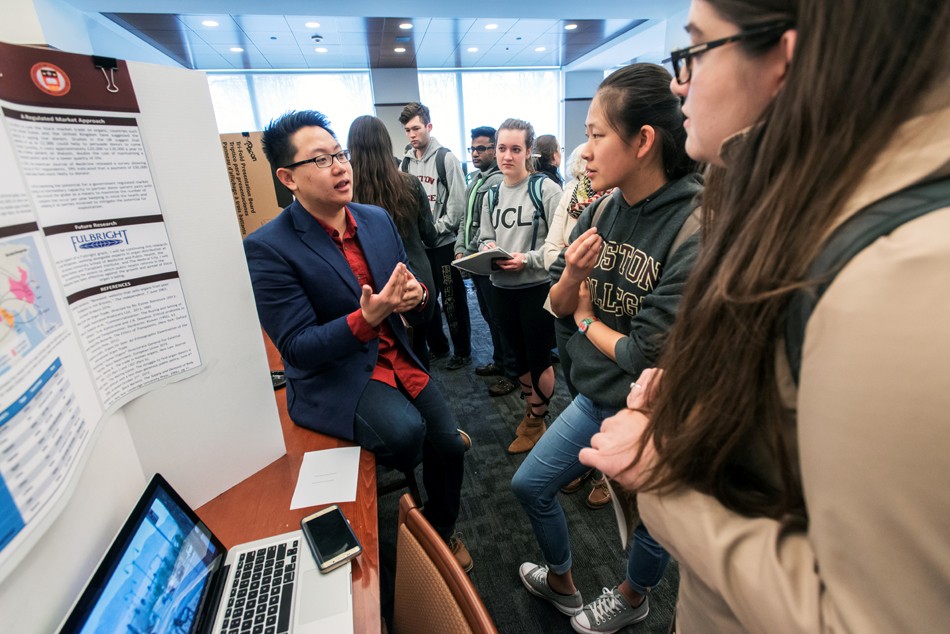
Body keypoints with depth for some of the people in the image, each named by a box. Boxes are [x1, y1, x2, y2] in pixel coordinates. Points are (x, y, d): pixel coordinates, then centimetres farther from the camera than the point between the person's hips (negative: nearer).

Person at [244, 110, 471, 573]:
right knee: (405, 431, -30)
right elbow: (296, 347, -17)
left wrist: (415, 295, -16)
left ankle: (441, 530, 37)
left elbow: (410, 287, 9)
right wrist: (366, 318, -32)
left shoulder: (378, 219, 2)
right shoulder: (268, 249, -16)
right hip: (333, 378, -5)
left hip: (398, 360, 6)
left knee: (450, 445, 4)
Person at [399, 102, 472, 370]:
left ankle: (462, 351, 19)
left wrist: (434, 230, -14)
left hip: (444, 243, -6)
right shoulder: (406, 161, 9)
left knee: (452, 301, 3)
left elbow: (458, 204, -12)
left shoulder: (446, 158, -7)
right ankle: (437, 346, 31)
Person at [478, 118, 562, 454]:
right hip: (502, 287, 6)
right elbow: (484, 237, 12)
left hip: (537, 287, -5)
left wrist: (527, 259, -23)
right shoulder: (491, 194, 9)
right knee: (520, 355, 19)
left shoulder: (546, 189, -9)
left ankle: (536, 422, 28)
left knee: (539, 358, 7)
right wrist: (488, 248, -10)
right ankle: (530, 413, 39)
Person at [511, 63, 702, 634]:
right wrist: (572, 276, -20)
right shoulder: (602, 210, -5)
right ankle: (562, 583, 49)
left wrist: (587, 319, -7)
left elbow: (644, 355, -24)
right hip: (596, 397, 6)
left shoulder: (697, 228, -26)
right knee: (530, 485, 18)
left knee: (652, 522, 22)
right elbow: (560, 304, 2)